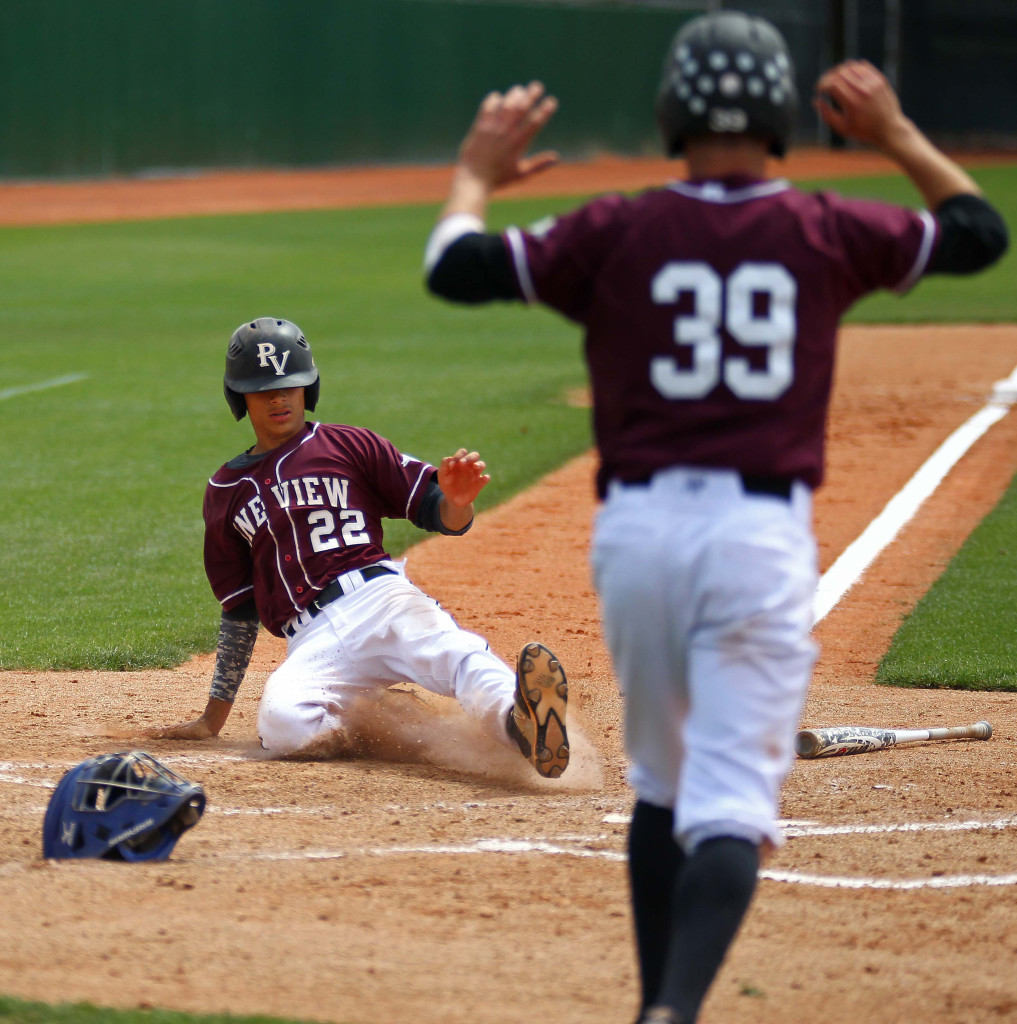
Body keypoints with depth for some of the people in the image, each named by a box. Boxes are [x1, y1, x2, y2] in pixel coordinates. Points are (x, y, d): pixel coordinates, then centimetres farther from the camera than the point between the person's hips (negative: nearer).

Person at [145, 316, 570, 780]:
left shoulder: (350, 446, 18)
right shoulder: (226, 491, 26)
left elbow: (444, 518, 10)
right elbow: (239, 612, 26)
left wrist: (456, 501, -16)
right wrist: (213, 718, 20)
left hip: (378, 597, -2)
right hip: (312, 642, 2)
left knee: (451, 652, -38)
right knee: (283, 725, -35)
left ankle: (517, 718, -65)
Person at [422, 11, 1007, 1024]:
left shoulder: (616, 231, 2)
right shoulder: (824, 233, 5)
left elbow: (455, 268, -1)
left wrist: (474, 176, 18)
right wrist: (897, 136, 33)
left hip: (636, 526, 2)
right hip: (763, 531, -1)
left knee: (661, 781, 21)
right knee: (732, 806, -7)